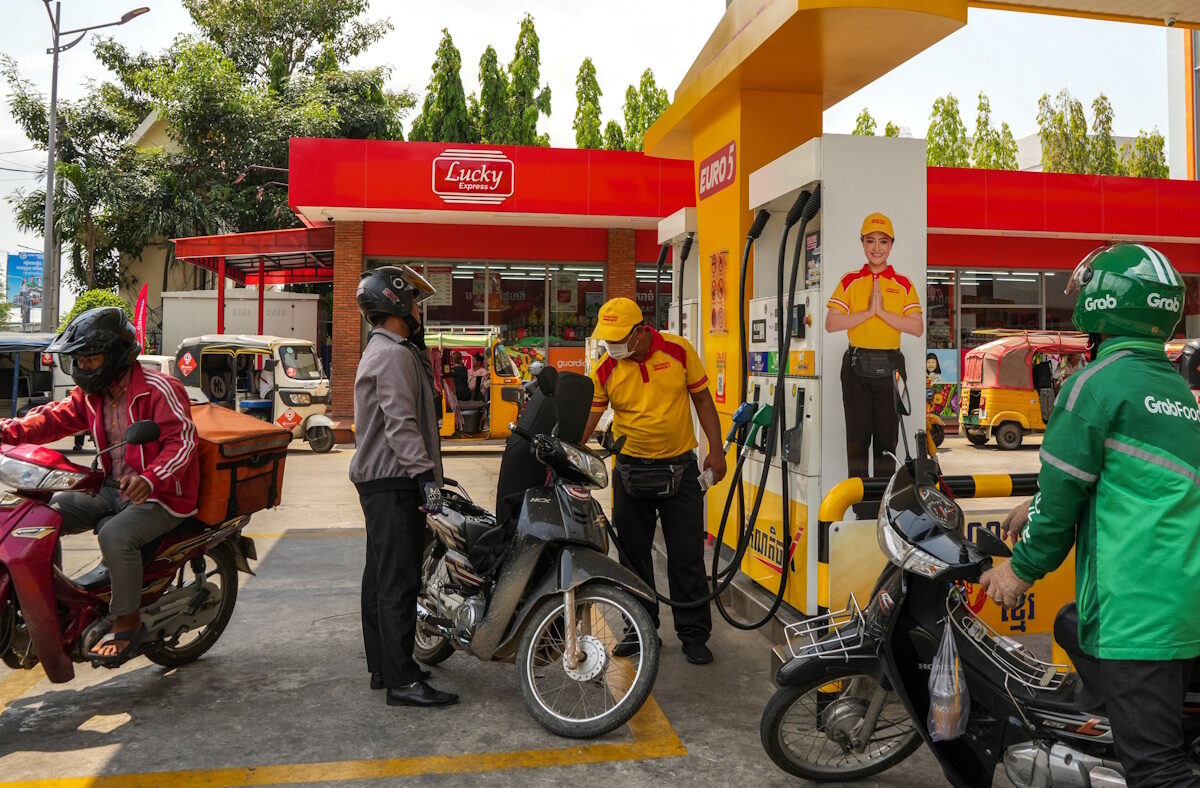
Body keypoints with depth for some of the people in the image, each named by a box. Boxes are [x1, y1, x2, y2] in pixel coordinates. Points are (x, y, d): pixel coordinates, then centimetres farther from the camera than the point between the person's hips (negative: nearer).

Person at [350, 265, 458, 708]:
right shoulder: (395, 355, -14)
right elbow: (401, 423, -25)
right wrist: (425, 474, -29)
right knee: (398, 581, -10)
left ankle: (382, 667, 25)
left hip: (379, 481, 11)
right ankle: (402, 681, -6)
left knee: (381, 576, 15)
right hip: (394, 483, -11)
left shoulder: (380, 350, 20)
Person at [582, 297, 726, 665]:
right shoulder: (604, 369, -6)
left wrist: (715, 449, -3)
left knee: (687, 557, 3)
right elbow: (587, 418, -7)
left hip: (680, 469, -2)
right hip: (631, 470, 2)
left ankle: (694, 634, 17)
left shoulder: (678, 350, -8)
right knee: (633, 555, 12)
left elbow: (702, 399, 0)